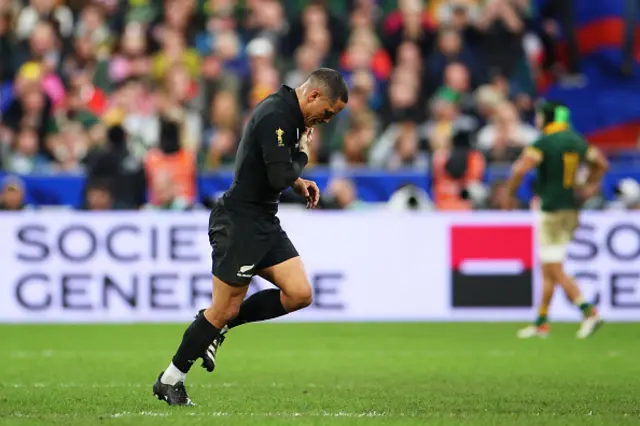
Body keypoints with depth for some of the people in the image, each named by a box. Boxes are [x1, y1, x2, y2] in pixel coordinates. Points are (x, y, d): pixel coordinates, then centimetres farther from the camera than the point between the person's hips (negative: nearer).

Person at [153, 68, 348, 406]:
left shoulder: (287, 113, 11)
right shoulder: (275, 116, -20)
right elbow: (281, 177, -26)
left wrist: (298, 182, 10)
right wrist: (303, 153, -8)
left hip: (264, 223, 9)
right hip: (239, 223, -9)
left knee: (300, 294, -2)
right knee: (225, 309, -4)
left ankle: (217, 325, 11)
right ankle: (169, 381, 10)